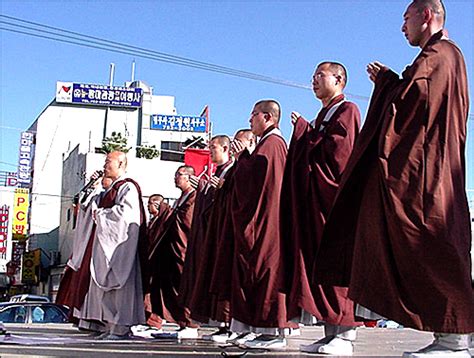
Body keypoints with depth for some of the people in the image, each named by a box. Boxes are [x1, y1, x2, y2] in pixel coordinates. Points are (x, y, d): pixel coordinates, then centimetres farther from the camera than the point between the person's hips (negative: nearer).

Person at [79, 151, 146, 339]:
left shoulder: (127, 187, -8)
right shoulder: (112, 188, 21)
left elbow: (124, 211, -20)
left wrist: (101, 213, -10)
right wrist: (97, 212, 8)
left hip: (120, 241, -10)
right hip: (106, 240, 10)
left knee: (118, 280, -8)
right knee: (106, 282, 7)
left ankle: (121, 327, -5)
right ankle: (111, 326, 9)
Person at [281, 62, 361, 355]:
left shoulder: (347, 110, -2)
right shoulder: (324, 115, 25)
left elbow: (339, 151, -15)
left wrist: (304, 131, -6)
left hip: (333, 196, -9)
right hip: (314, 198, 9)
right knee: (321, 262, 4)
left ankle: (346, 336, -8)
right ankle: (332, 333, 6)